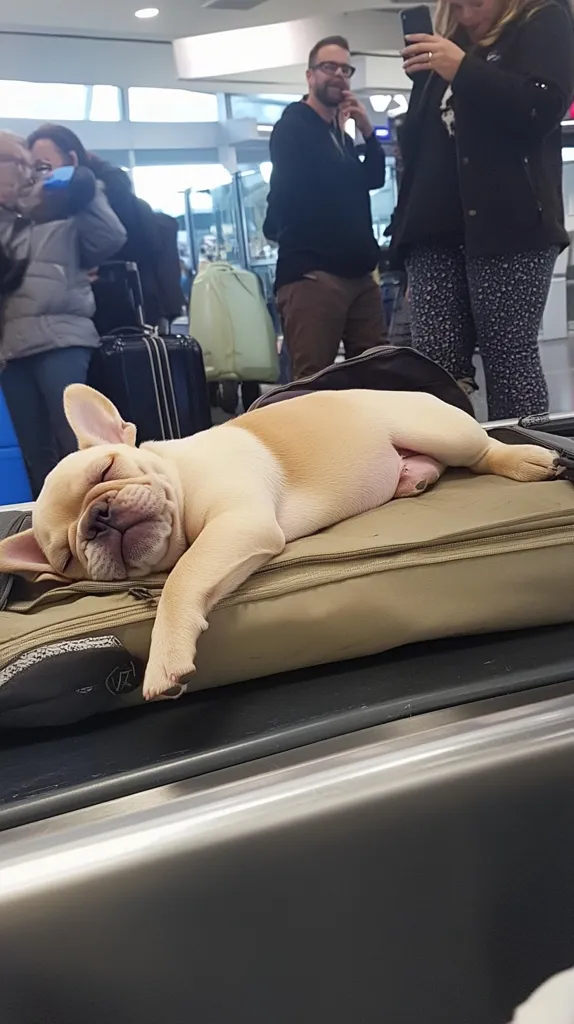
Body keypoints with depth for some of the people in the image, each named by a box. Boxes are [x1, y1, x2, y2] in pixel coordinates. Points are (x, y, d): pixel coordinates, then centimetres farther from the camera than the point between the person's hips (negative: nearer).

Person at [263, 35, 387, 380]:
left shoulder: (341, 133, 26)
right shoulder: (292, 128, 1)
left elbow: (374, 178, 17)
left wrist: (368, 132, 3)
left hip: (358, 272, 8)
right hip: (312, 273, -8)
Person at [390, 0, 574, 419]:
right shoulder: (447, 46, 27)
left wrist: (464, 70, -11)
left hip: (508, 226, -5)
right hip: (437, 230, 5)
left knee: (510, 360, -9)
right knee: (435, 365, -6)